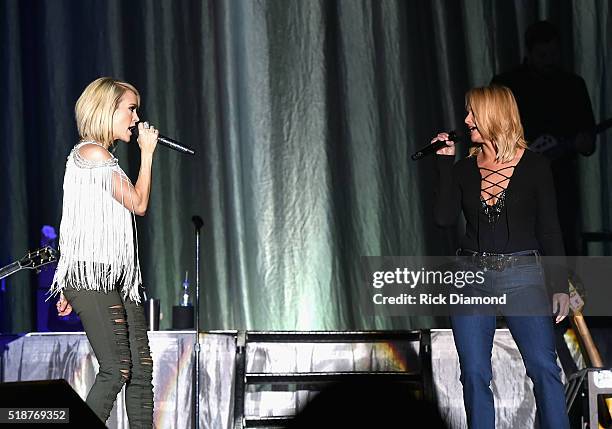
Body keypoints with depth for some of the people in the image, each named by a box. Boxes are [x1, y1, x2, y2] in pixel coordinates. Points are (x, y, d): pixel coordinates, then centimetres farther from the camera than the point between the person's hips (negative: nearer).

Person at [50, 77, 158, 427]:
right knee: (117, 370, -15)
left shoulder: (103, 157, 22)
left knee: (142, 369, 2)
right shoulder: (92, 152, -7)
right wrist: (147, 153, 3)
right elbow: (139, 203, -9)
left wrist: (69, 287, 20)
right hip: (93, 275, -9)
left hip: (118, 276, 9)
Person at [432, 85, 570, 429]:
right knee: (474, 372, 1)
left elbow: (549, 231, 1)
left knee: (544, 367, -11)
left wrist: (560, 286, -4)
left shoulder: (534, 166, 0)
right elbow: (445, 218, -4)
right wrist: (445, 164, -4)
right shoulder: (464, 169, 9)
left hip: (522, 274, -3)